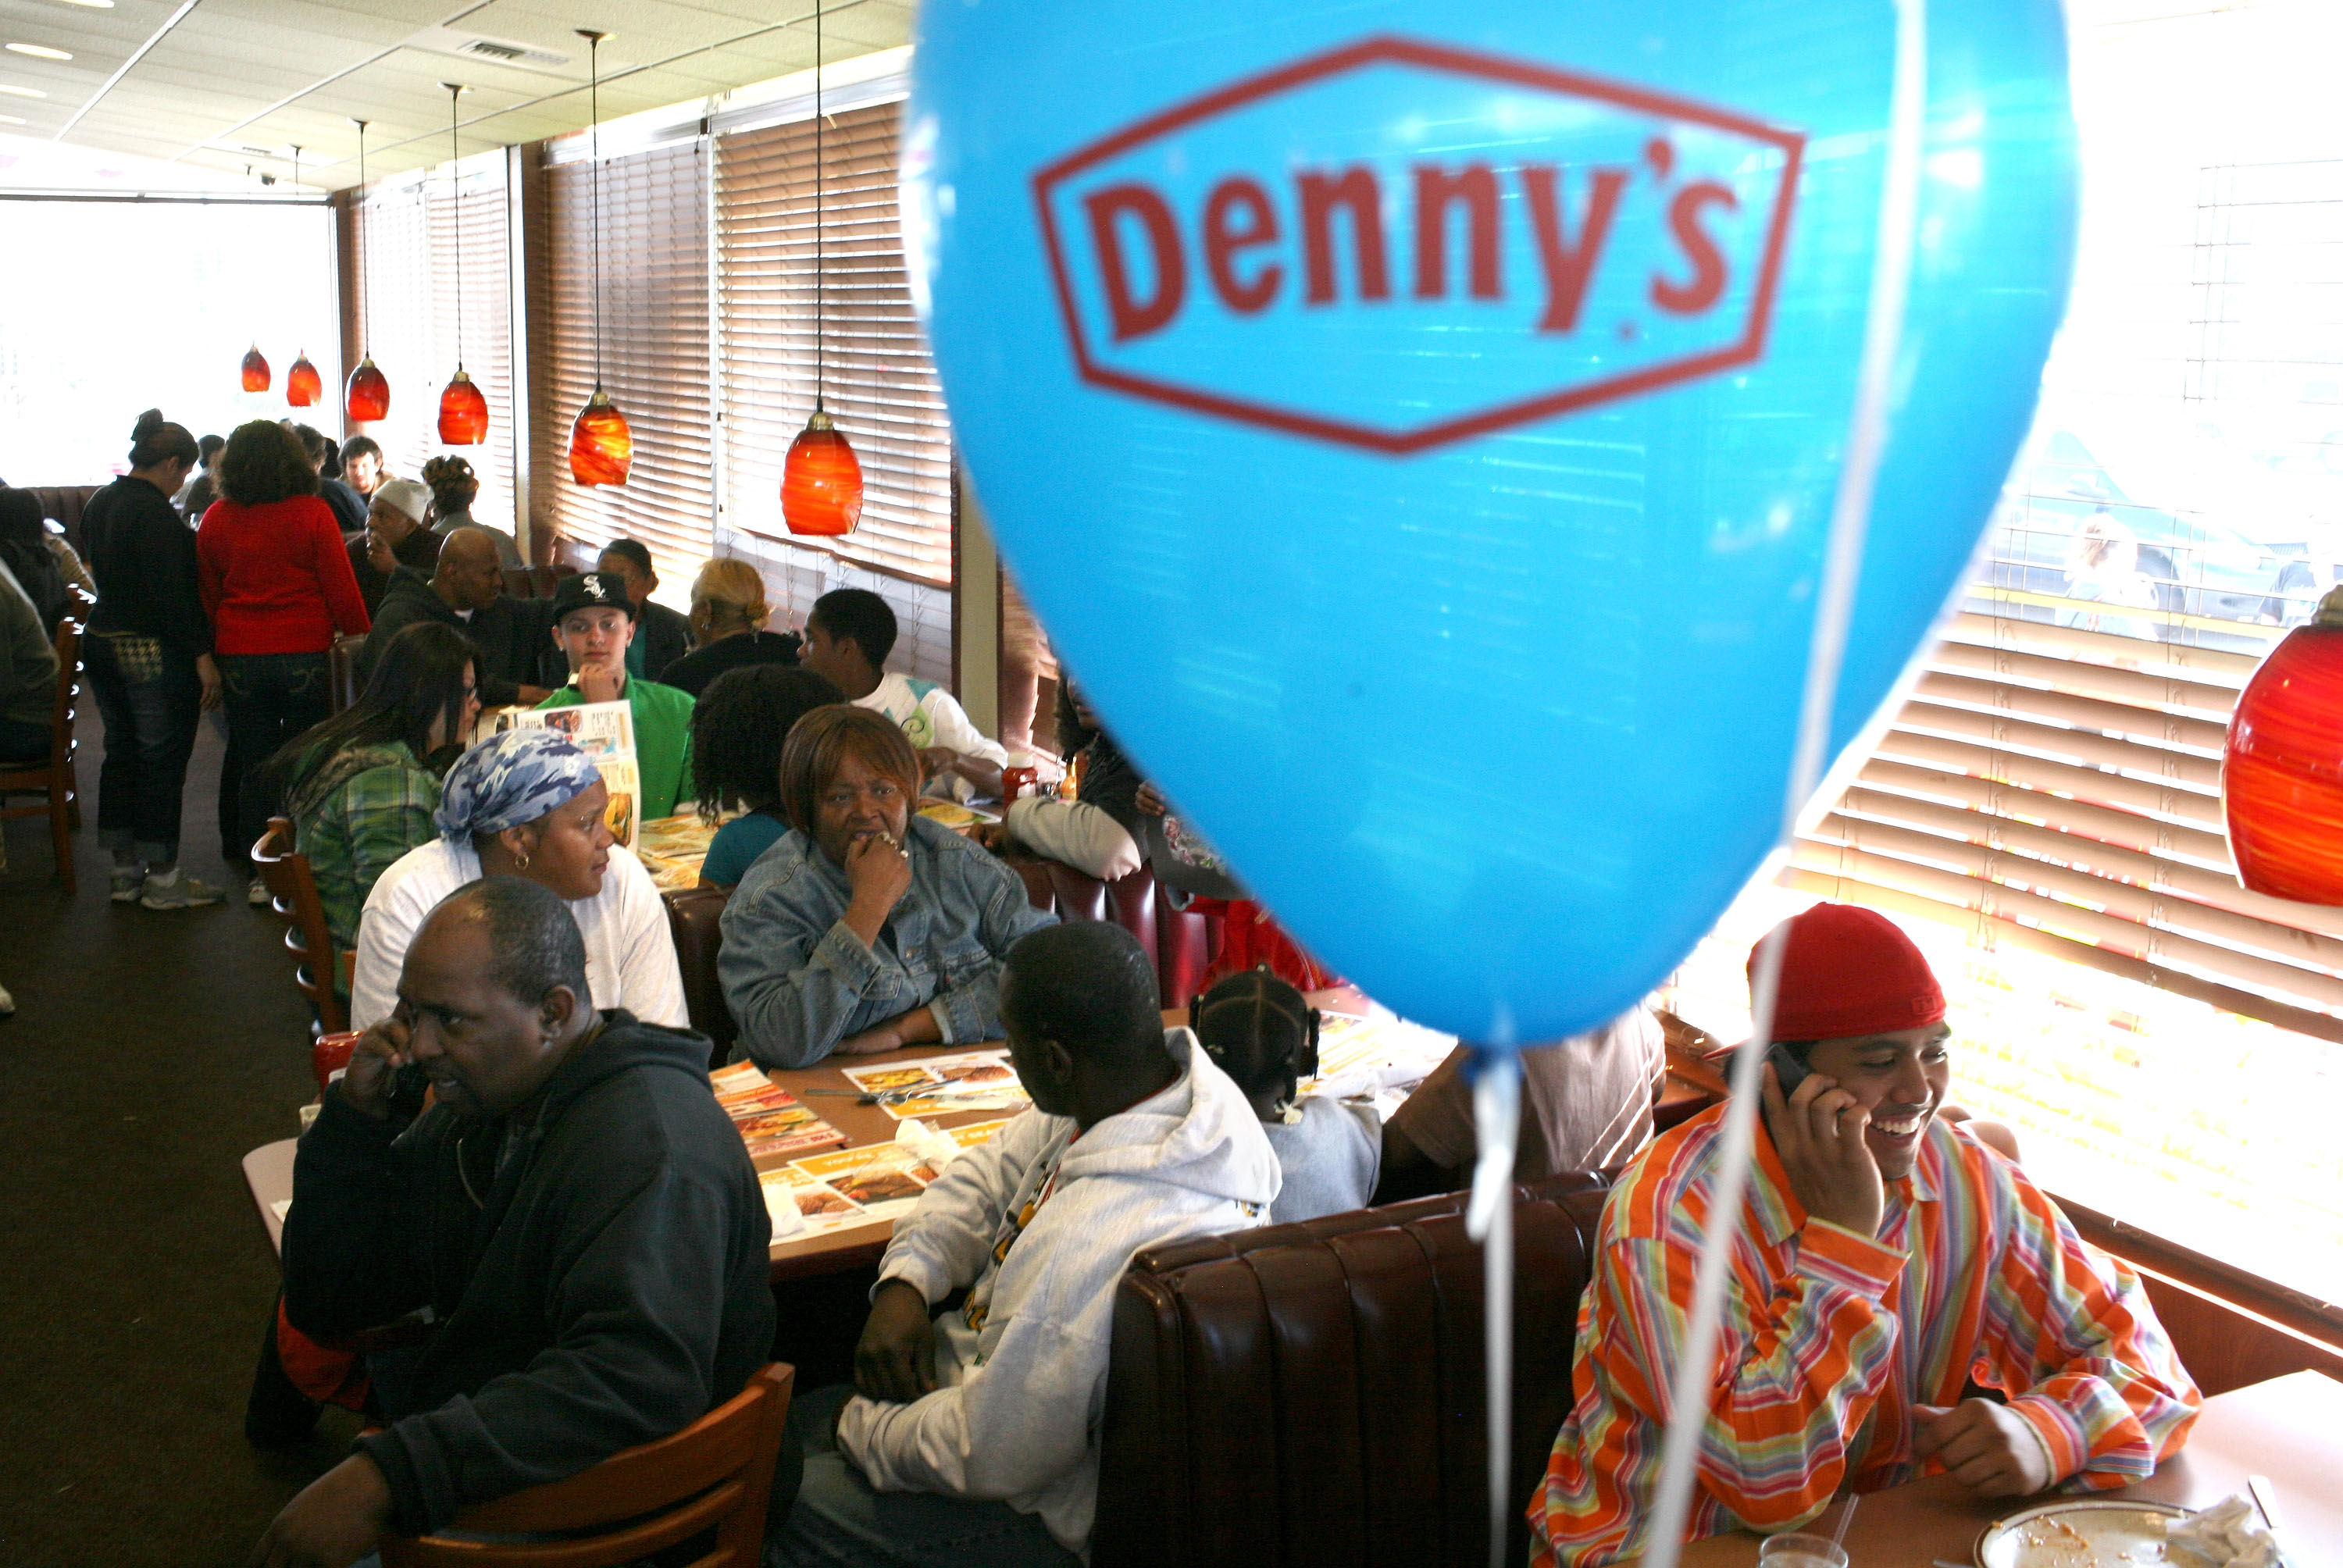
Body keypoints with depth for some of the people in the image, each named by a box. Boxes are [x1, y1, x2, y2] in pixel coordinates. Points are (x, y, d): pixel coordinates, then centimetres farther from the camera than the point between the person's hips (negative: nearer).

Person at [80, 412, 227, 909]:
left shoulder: (99, 504, 11)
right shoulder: (154, 512, -18)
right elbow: (170, 593, -22)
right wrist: (202, 656, -19)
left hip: (101, 642, 9)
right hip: (152, 651, -9)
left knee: (121, 755, 15)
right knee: (162, 762, -1)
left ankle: (125, 872, 22)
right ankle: (163, 881, 5)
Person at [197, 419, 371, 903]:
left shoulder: (215, 519, 4)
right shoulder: (312, 514, -7)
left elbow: (208, 596, 12)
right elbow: (342, 592, -7)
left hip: (240, 658, 3)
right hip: (306, 656, -3)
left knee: (252, 765, 10)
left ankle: (258, 872, 15)